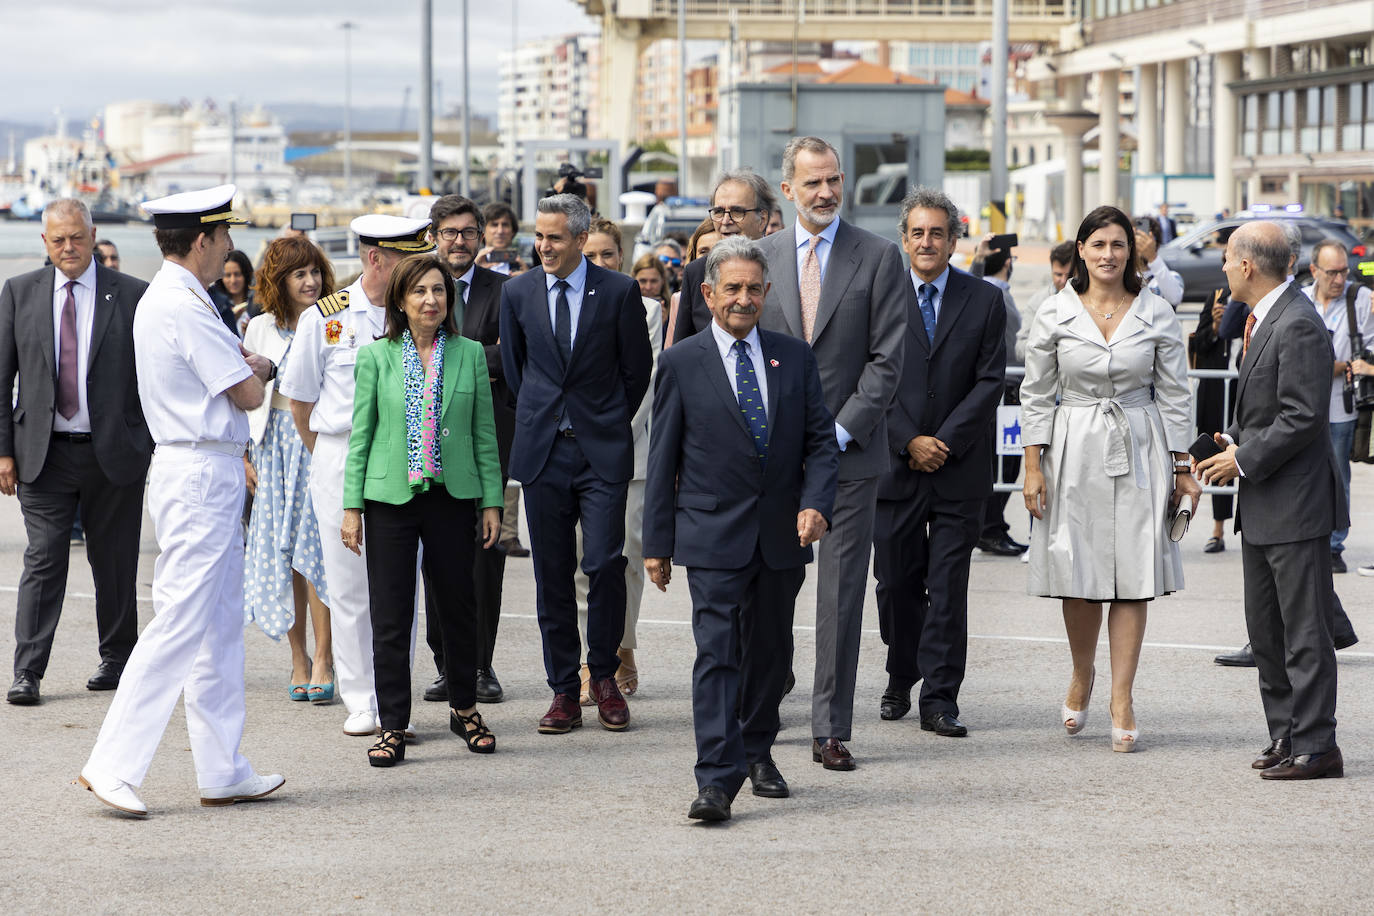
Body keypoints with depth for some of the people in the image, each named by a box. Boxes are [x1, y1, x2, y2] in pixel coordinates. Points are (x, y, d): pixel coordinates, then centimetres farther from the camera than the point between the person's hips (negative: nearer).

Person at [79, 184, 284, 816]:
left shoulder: (164, 299, 15)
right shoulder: (183, 308, -17)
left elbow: (231, 375, 23)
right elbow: (249, 394, -13)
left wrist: (243, 362, 5)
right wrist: (256, 368, 7)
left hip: (204, 475, 11)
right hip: (200, 475, -11)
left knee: (220, 626, 12)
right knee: (180, 623, -9)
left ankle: (222, 771, 16)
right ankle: (113, 765, -7)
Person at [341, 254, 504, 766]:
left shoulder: (469, 354, 5)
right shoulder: (376, 357, 2)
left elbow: (484, 432, 8)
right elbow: (361, 434, 3)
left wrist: (492, 501, 4)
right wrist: (351, 507, -1)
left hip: (452, 495, 1)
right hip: (390, 495, -1)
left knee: (457, 607, 9)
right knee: (390, 615, -1)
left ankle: (464, 708, 26)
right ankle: (392, 727, 5)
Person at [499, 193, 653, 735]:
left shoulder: (619, 292, -2)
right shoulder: (517, 293, 5)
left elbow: (638, 368, 6)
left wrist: (610, 422, 10)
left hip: (602, 449, -2)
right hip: (542, 450, 2)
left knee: (605, 564, -10)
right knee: (552, 574, 4)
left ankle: (604, 676, 9)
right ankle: (564, 691, 10)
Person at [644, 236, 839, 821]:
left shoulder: (795, 358, 8)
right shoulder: (682, 364, 1)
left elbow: (821, 441, 8)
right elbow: (663, 459, 2)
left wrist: (815, 504, -10)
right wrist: (657, 542, -1)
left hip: (782, 534, 3)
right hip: (713, 536, -3)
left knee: (769, 650, 14)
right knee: (717, 653, -10)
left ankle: (757, 751, 33)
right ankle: (717, 779, -13)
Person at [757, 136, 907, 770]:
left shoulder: (879, 258, 1)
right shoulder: (761, 256, 8)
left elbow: (887, 358, -3)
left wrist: (839, 433, -10)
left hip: (850, 450, -2)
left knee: (841, 592, 0)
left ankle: (831, 730, 4)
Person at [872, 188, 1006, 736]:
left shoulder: (984, 302, 4)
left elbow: (990, 382, -2)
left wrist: (943, 441, -10)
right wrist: (909, 442, -10)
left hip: (960, 467, -1)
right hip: (895, 465, 1)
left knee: (948, 586, -3)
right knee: (896, 582, 7)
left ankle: (940, 700, -1)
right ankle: (900, 681, 26)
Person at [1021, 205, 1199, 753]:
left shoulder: (1157, 314, 2)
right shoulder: (1055, 314, 1)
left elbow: (1174, 395, 5)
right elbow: (1036, 394, 5)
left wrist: (1182, 470, 3)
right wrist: (1033, 466, -2)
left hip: (1139, 451, 0)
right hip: (1075, 453, 0)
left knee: (1133, 577, -3)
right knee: (1078, 573, 2)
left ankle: (1122, 700, 2)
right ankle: (1082, 675, 28)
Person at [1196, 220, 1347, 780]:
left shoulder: (1299, 325, -18)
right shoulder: (1262, 319, 14)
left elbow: (1303, 417, -22)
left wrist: (1244, 460, -16)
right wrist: (1233, 441, 6)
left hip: (1295, 503, -10)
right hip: (1261, 504, 10)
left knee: (1304, 632, -5)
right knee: (1265, 630, 14)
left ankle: (1316, 745, 0)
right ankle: (1286, 734, 22)